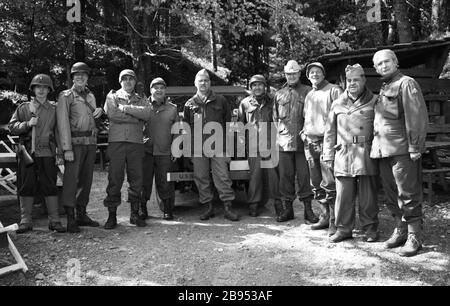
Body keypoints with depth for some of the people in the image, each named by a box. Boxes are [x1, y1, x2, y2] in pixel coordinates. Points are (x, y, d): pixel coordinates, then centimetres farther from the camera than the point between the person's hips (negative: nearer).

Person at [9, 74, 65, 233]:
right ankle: (25, 221, 14)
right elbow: (12, 127, 6)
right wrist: (27, 124, -12)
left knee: (50, 187, 0)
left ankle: (54, 220, 6)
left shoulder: (54, 108, 9)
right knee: (26, 187, 4)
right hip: (27, 152, 1)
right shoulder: (23, 108, 10)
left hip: (47, 153, -1)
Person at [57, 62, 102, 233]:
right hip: (75, 142, -6)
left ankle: (82, 215, 18)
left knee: (86, 179, 9)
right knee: (71, 178, -10)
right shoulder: (65, 96, -2)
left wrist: (98, 111, 8)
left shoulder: (90, 96, 17)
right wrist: (67, 148, -19)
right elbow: (63, 123, -11)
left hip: (91, 141, 6)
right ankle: (70, 219, -8)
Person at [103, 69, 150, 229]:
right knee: (114, 179, -3)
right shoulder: (112, 96, 12)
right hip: (116, 141, -2)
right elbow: (112, 114, -9)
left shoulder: (141, 99, 18)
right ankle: (112, 215, 5)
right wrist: (137, 117, -4)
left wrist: (125, 108, -8)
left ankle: (135, 213, 13)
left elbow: (147, 114, -4)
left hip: (136, 143, 2)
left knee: (136, 179, 3)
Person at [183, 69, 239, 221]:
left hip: (218, 147, -2)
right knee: (201, 178, 5)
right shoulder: (189, 104, 11)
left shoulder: (220, 101, 8)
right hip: (198, 149, 2)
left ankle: (228, 208, 3)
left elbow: (228, 125, 7)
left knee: (223, 177, -3)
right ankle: (208, 207, 17)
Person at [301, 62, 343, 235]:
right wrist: (304, 131, 13)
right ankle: (325, 216, 21)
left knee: (329, 184, -9)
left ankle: (335, 221, -2)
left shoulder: (333, 91, -1)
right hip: (310, 143, 7)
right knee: (316, 184, 10)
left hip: (327, 141, -7)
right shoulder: (309, 96, 20)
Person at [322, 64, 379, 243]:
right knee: (343, 194, 3)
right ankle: (344, 228, 14)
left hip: (366, 154, -2)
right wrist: (328, 155, 8)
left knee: (368, 195, 4)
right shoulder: (337, 104, 12)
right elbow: (330, 131, 13)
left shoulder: (373, 102, 7)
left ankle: (370, 228, 18)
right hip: (343, 155, 2)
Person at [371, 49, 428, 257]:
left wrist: (415, 147, -17)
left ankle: (414, 236, 8)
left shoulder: (406, 84, -5)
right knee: (391, 194, 13)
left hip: (402, 150, -8)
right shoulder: (383, 88, 20)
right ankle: (400, 231, 25)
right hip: (383, 151, 8)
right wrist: (376, 146, 14)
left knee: (408, 195, -2)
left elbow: (417, 117, -12)